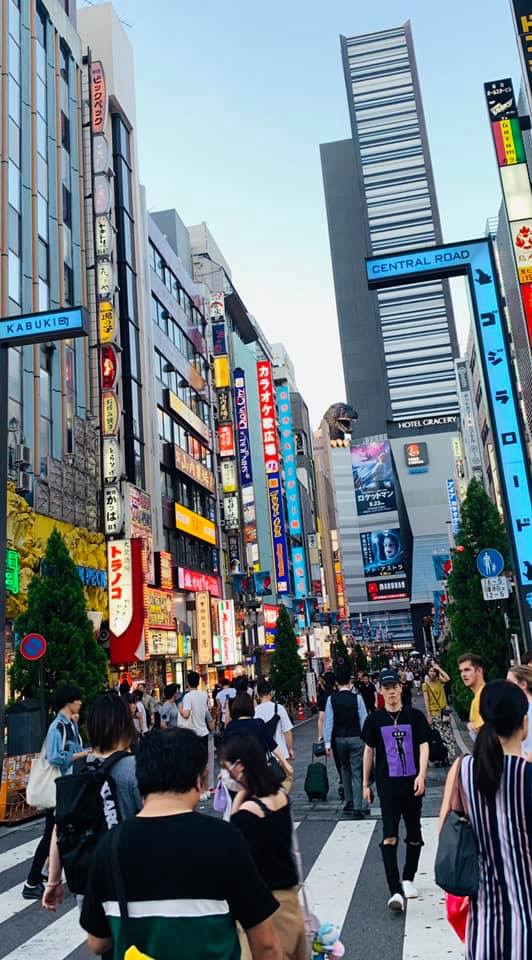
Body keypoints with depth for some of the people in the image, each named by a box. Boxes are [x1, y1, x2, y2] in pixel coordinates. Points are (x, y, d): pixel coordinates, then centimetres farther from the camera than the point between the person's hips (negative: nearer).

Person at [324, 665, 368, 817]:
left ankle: (349, 802, 27)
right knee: (356, 772, 1)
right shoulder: (357, 697, -9)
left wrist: (328, 743, -1)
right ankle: (357, 808, -4)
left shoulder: (331, 699, -6)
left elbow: (328, 721, -5)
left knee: (345, 769, 21)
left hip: (339, 739, 2)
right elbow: (363, 719, -7)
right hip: (355, 738, -2)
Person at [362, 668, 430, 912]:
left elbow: (423, 746, -3)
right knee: (389, 837, -9)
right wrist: (366, 783, 9)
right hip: (387, 784, -1)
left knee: (414, 835, 13)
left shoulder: (415, 716, -1)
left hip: (412, 784, 1)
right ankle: (395, 892, -8)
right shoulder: (375, 719, 1)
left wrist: (421, 775, -17)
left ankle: (408, 879, 33)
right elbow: (369, 751, 8)